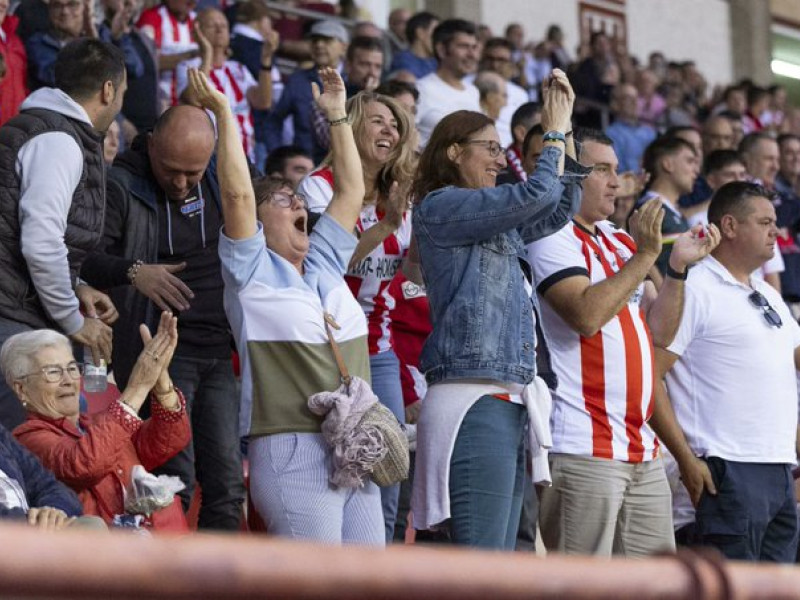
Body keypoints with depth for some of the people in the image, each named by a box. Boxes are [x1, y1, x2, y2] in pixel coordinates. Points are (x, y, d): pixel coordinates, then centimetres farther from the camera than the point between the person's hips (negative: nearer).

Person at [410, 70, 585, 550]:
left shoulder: (499, 224, 22)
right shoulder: (441, 205, -3)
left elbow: (561, 207, 27)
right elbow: (534, 195, -10)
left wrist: (564, 131, 20)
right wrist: (555, 133, 5)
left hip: (508, 403, 9)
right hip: (471, 400, -9)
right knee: (480, 566, -14)